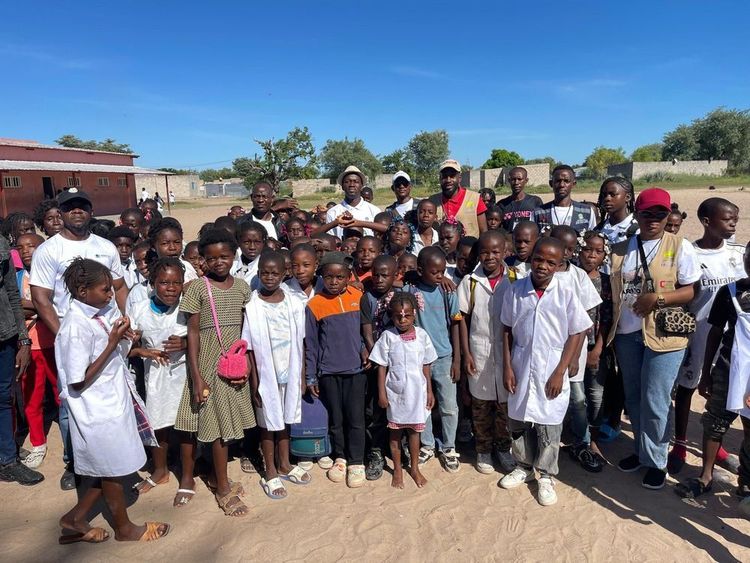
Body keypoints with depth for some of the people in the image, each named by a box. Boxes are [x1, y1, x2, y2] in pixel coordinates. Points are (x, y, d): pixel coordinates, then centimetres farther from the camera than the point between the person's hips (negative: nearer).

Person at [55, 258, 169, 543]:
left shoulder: (105, 311, 0)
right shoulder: (76, 328, -24)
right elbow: (78, 382, -22)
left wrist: (122, 336, -10)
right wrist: (112, 343, -24)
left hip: (114, 402, 8)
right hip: (98, 410, -8)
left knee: (111, 469, 21)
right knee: (113, 470, 12)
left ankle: (74, 519, 37)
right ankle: (124, 528, 33)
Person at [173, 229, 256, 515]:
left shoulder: (242, 286, 3)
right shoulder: (198, 288, -8)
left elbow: (246, 329, 7)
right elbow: (193, 332, -9)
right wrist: (196, 376, -13)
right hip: (207, 364, -3)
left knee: (224, 423, 12)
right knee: (213, 423, 5)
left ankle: (220, 480, 30)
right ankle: (223, 488, 20)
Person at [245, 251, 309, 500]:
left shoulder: (295, 304, -3)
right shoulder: (251, 307, -12)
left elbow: (300, 343, 2)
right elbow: (249, 347, -9)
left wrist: (302, 376, 4)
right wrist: (254, 381, -9)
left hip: (290, 373, 3)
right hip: (266, 374, -3)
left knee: (285, 418, 18)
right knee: (268, 422, 11)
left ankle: (284, 465, 36)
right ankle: (270, 473, 27)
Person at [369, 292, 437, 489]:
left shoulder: (421, 335, -4)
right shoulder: (388, 336, -9)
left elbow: (426, 366, 4)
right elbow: (382, 367, -5)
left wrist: (429, 391, 6)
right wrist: (381, 393, -6)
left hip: (416, 391, 1)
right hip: (395, 392, -1)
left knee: (414, 430, 13)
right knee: (395, 431, 11)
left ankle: (414, 468, 31)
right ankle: (397, 470, 27)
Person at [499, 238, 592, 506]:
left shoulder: (566, 291, -13)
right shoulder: (515, 290, -6)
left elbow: (577, 334, -7)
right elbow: (507, 330, 3)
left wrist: (560, 372, -10)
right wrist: (507, 367, 0)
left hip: (551, 368, -2)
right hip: (521, 367, 3)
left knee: (549, 426, 8)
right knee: (517, 421, 14)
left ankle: (546, 476, 30)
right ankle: (524, 466, 37)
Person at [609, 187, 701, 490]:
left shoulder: (680, 247, -4)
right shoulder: (620, 249, 8)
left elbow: (691, 291, -7)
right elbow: (612, 292, 11)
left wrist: (657, 299, -21)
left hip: (664, 335, -4)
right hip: (626, 334, 5)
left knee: (655, 402, -2)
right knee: (632, 397, 15)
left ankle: (656, 461, 18)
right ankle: (642, 450, 34)